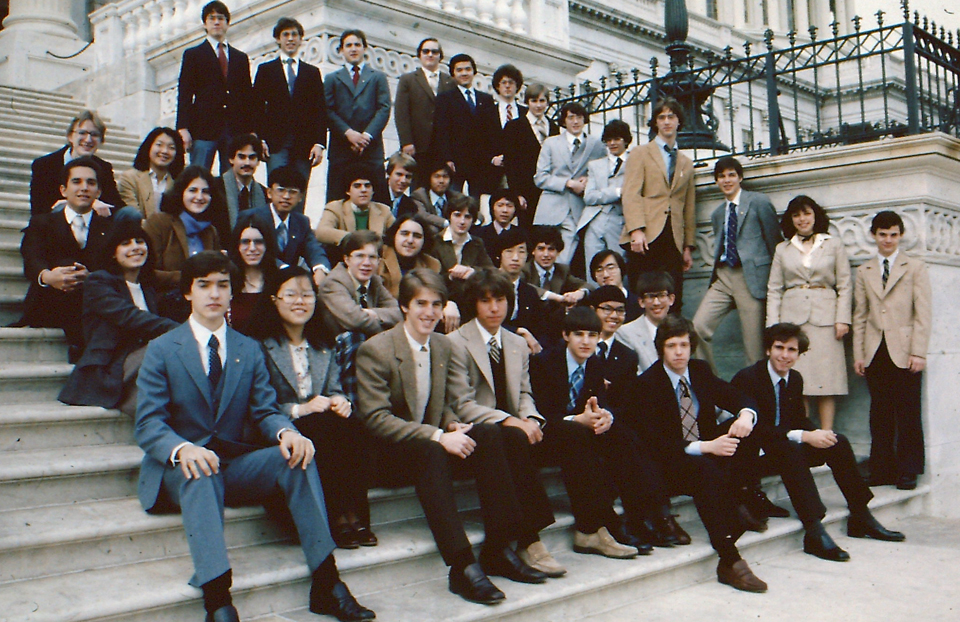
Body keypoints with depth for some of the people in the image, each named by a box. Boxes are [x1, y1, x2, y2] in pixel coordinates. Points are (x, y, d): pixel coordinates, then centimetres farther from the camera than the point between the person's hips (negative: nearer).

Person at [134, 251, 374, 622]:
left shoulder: (249, 350, 13)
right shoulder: (161, 350, 2)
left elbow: (265, 410, 6)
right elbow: (148, 425, -8)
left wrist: (286, 432, -21)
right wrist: (183, 449, -32)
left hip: (235, 467, 3)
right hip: (180, 471, -3)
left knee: (294, 453, -24)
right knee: (200, 472, -38)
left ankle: (325, 583, -27)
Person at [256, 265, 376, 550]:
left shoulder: (324, 345, 18)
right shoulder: (261, 345, -2)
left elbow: (335, 390, 13)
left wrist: (340, 401, -11)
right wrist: (300, 409, -20)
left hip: (323, 427, 4)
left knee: (352, 426, -28)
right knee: (325, 427, -33)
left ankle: (355, 515, -25)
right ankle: (336, 519, -25)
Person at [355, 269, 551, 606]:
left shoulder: (448, 348, 9)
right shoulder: (375, 350, -10)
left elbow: (462, 402, 2)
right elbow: (375, 418, -17)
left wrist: (456, 426, -24)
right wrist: (438, 436, -27)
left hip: (436, 441, 5)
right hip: (391, 451, -5)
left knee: (489, 433, -23)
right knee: (431, 452, -37)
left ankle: (497, 549, -21)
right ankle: (461, 565, -39)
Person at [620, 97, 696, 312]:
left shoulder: (686, 163, 24)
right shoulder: (640, 153, 12)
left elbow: (689, 208, 22)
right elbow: (630, 194, -2)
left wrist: (688, 246, 14)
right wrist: (636, 230, -17)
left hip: (673, 241, 3)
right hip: (645, 238, -3)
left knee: (673, 303, -6)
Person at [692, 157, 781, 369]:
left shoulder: (758, 202, 3)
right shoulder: (717, 213, 21)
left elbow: (774, 240, 2)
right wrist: (717, 272, 8)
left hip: (751, 278, -5)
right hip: (722, 278, 5)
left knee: (754, 343, -5)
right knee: (698, 327, -8)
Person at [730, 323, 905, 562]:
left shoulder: (795, 379, 9)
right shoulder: (747, 378, -16)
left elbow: (800, 420, 13)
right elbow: (754, 428, -24)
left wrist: (818, 433, -12)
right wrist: (804, 436, -29)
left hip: (787, 449, 8)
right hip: (750, 456, -8)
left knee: (838, 442, -9)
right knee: (789, 449, -36)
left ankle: (861, 518, -1)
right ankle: (814, 531, -39)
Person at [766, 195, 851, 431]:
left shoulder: (834, 244, 12)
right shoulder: (783, 249, 15)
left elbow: (845, 286, 7)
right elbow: (774, 290, 11)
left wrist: (842, 319, -4)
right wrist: (773, 324, 0)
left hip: (825, 316, -1)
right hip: (792, 316, 1)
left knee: (826, 378, -5)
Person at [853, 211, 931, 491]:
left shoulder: (915, 267, 6)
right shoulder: (864, 271, 14)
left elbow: (923, 313, 0)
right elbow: (860, 315, 12)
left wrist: (918, 352, -9)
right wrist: (858, 354, 5)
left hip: (904, 352, -3)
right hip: (875, 352, 3)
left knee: (907, 415, 0)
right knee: (880, 414, 4)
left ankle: (907, 472, 8)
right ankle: (882, 470, 11)